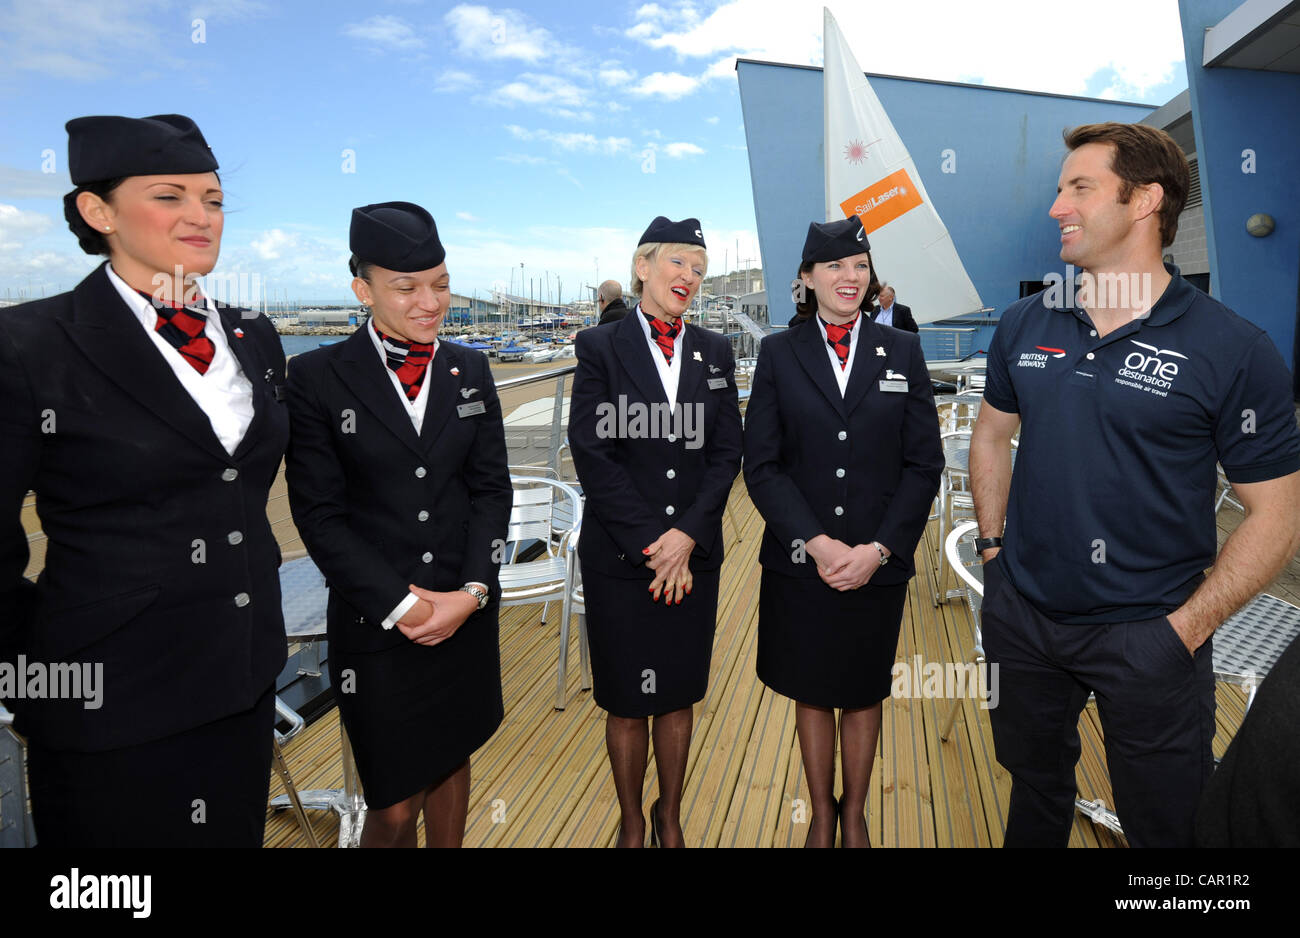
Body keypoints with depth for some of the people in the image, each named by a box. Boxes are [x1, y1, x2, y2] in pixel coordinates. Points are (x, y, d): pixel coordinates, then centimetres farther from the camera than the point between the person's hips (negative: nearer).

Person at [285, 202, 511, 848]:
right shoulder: (317, 377, -7)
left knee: (451, 760, 19)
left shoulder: (470, 369, 5)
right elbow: (318, 514, -8)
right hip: (376, 622, -3)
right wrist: (399, 603, -14)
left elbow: (491, 488, 4)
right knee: (395, 805, 4)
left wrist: (473, 590, -8)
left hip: (468, 612, 4)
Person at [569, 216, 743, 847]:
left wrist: (687, 535, -11)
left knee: (678, 697, 14)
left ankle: (670, 815, 37)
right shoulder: (601, 348, -3)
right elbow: (592, 453, -10)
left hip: (694, 554, 3)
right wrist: (650, 543, -14)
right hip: (617, 557, -2)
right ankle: (631, 824, 33)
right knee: (626, 703, 11)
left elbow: (726, 452, 2)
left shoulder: (713, 352, 7)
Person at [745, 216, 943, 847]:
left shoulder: (902, 352, 3)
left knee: (863, 694, 15)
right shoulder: (778, 353, 1)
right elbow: (761, 464, -4)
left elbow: (924, 463, -1)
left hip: (878, 565, 1)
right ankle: (821, 815, 35)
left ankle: (855, 815, 36)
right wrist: (815, 542, -14)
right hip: (799, 560, 0)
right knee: (811, 694, 13)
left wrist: (878, 548, -11)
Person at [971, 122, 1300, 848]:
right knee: (1035, 787, 24)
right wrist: (994, 546, 5)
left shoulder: (1235, 351, -13)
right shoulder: (1024, 326, 0)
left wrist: (1186, 628, -14)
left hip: (1148, 635, -3)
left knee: (1164, 823, 17)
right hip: (1023, 616, 4)